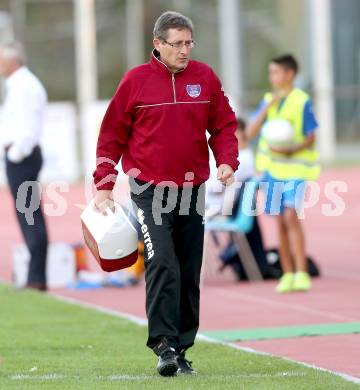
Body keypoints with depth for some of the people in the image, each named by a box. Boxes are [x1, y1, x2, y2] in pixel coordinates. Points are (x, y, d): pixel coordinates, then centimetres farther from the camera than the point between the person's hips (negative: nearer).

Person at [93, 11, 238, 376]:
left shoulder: (205, 77, 5)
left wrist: (227, 161, -6)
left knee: (189, 274, 5)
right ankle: (164, 345, -18)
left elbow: (223, 125, 12)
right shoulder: (136, 80, -2)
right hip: (149, 190, -3)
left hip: (192, 190, 3)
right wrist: (104, 184, -2)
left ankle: (181, 348, 13)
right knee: (162, 264, -18)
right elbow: (112, 134, 3)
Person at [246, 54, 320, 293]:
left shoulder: (302, 101, -7)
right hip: (273, 168, 5)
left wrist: (291, 150, -22)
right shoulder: (268, 100, 7)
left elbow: (310, 139, -5)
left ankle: (302, 273, -17)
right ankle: (288, 275, 14)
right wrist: (267, 107, -12)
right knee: (281, 221, 6)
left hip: (296, 167, -5)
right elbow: (250, 133, -1)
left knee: (291, 215, -18)